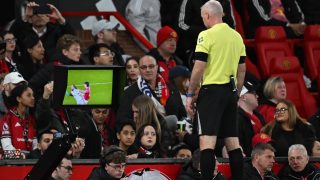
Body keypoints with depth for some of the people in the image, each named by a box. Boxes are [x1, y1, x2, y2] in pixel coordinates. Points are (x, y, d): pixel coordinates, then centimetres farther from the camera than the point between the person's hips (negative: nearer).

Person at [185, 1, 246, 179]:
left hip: (211, 91, -7)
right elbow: (242, 69, 15)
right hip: (231, 91, 7)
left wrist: (190, 95, -5)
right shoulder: (237, 36, 11)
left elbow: (199, 68, -13)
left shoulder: (207, 35, -9)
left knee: (207, 140, -11)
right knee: (233, 141, 10)